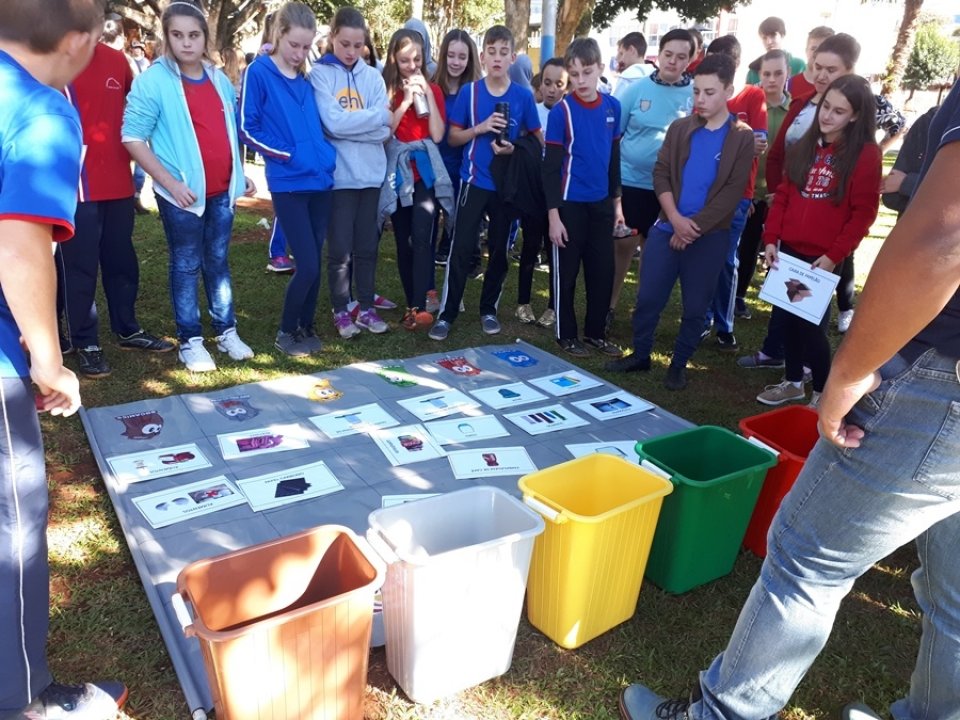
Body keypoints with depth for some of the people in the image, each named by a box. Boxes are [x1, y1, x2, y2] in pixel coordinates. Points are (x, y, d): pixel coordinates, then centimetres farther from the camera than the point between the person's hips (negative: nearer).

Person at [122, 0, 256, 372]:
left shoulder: (220, 80, 9)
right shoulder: (153, 81, -9)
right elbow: (132, 137, -10)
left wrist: (241, 174, 14)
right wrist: (170, 182, -16)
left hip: (222, 190, 5)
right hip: (183, 193, -5)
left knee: (218, 261, 13)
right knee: (187, 265, 4)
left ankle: (227, 332, 23)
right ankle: (191, 341, 14)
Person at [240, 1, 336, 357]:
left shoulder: (308, 77, 13)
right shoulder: (259, 72, -5)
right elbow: (247, 129, -7)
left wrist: (325, 151, 5)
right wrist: (287, 154, -14)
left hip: (320, 179, 6)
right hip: (288, 184, -6)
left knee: (315, 262, 9)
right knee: (308, 265, -9)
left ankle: (306, 327, 25)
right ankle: (286, 332, 11)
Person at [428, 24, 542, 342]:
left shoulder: (523, 96, -1)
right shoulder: (469, 92, -2)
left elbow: (537, 139, 7)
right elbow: (453, 137, 1)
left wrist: (514, 148, -12)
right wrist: (480, 128, -16)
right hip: (474, 181, -1)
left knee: (499, 249, 9)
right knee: (461, 248, -5)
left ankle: (488, 309, 23)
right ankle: (447, 313, 3)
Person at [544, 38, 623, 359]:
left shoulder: (612, 106, 4)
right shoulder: (561, 111, -10)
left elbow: (614, 156, 14)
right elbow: (551, 167, -10)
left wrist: (615, 196, 14)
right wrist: (553, 214, -14)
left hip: (602, 203, 5)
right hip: (570, 204, -5)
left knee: (603, 271, 10)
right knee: (567, 272, 6)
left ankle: (595, 332, 26)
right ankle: (566, 335, 20)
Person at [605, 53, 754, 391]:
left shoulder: (742, 138, -2)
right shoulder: (679, 128, 6)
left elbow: (733, 192, -7)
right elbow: (661, 174, 1)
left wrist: (694, 226, -13)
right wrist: (675, 218, -13)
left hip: (710, 235, -2)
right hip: (667, 228, 2)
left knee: (695, 306, 6)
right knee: (648, 297, 4)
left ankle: (679, 364, 22)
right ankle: (640, 355, 21)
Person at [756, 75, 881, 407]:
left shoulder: (865, 154, -6)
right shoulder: (804, 146, 9)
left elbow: (864, 213, -9)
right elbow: (783, 195, 9)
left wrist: (834, 255, -15)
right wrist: (771, 239, -1)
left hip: (823, 258, -5)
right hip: (788, 250, 5)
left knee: (812, 324, -1)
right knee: (788, 317, 12)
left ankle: (823, 393, 16)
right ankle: (793, 382, 30)